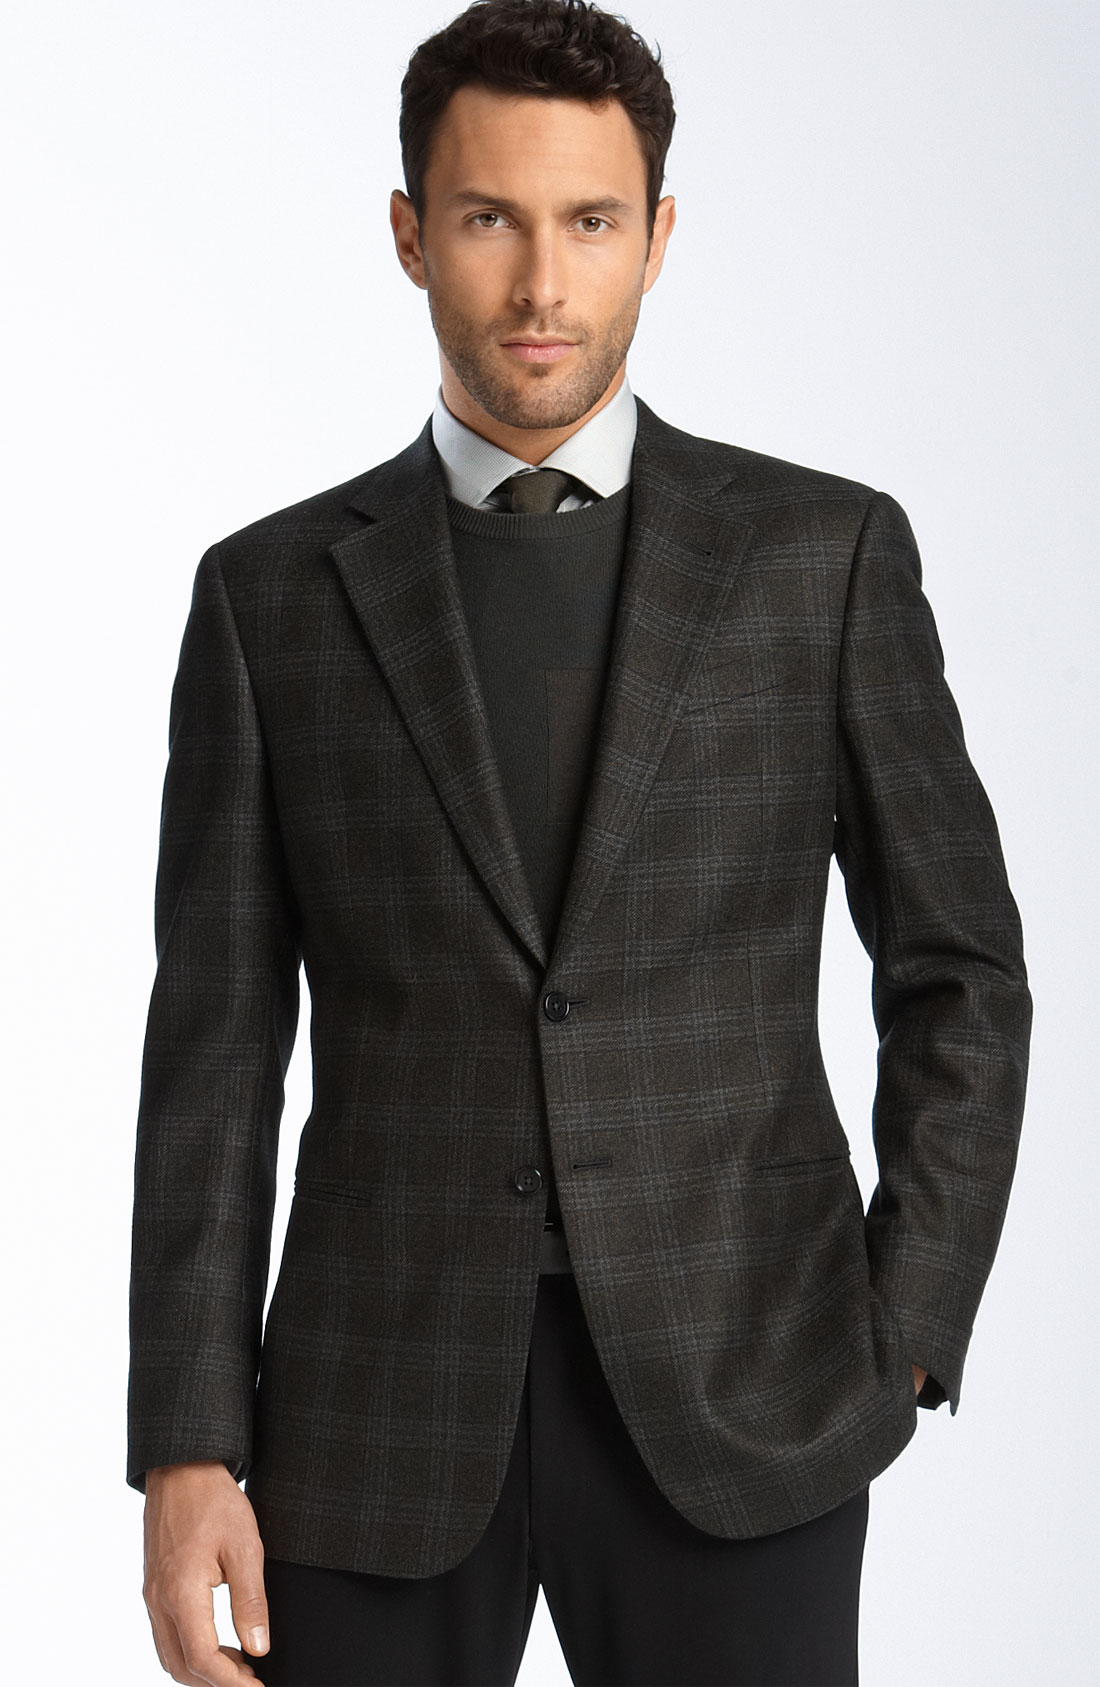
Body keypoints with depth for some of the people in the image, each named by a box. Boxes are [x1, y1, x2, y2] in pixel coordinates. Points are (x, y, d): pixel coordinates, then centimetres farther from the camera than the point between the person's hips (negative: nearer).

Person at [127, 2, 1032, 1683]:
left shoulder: (826, 552, 2)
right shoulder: (273, 592, 4)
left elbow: (957, 972, 6)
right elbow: (217, 1044, 3)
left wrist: (904, 1341, -3)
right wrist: (187, 1451, -3)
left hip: (737, 1400, 0)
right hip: (383, 1403, 1)